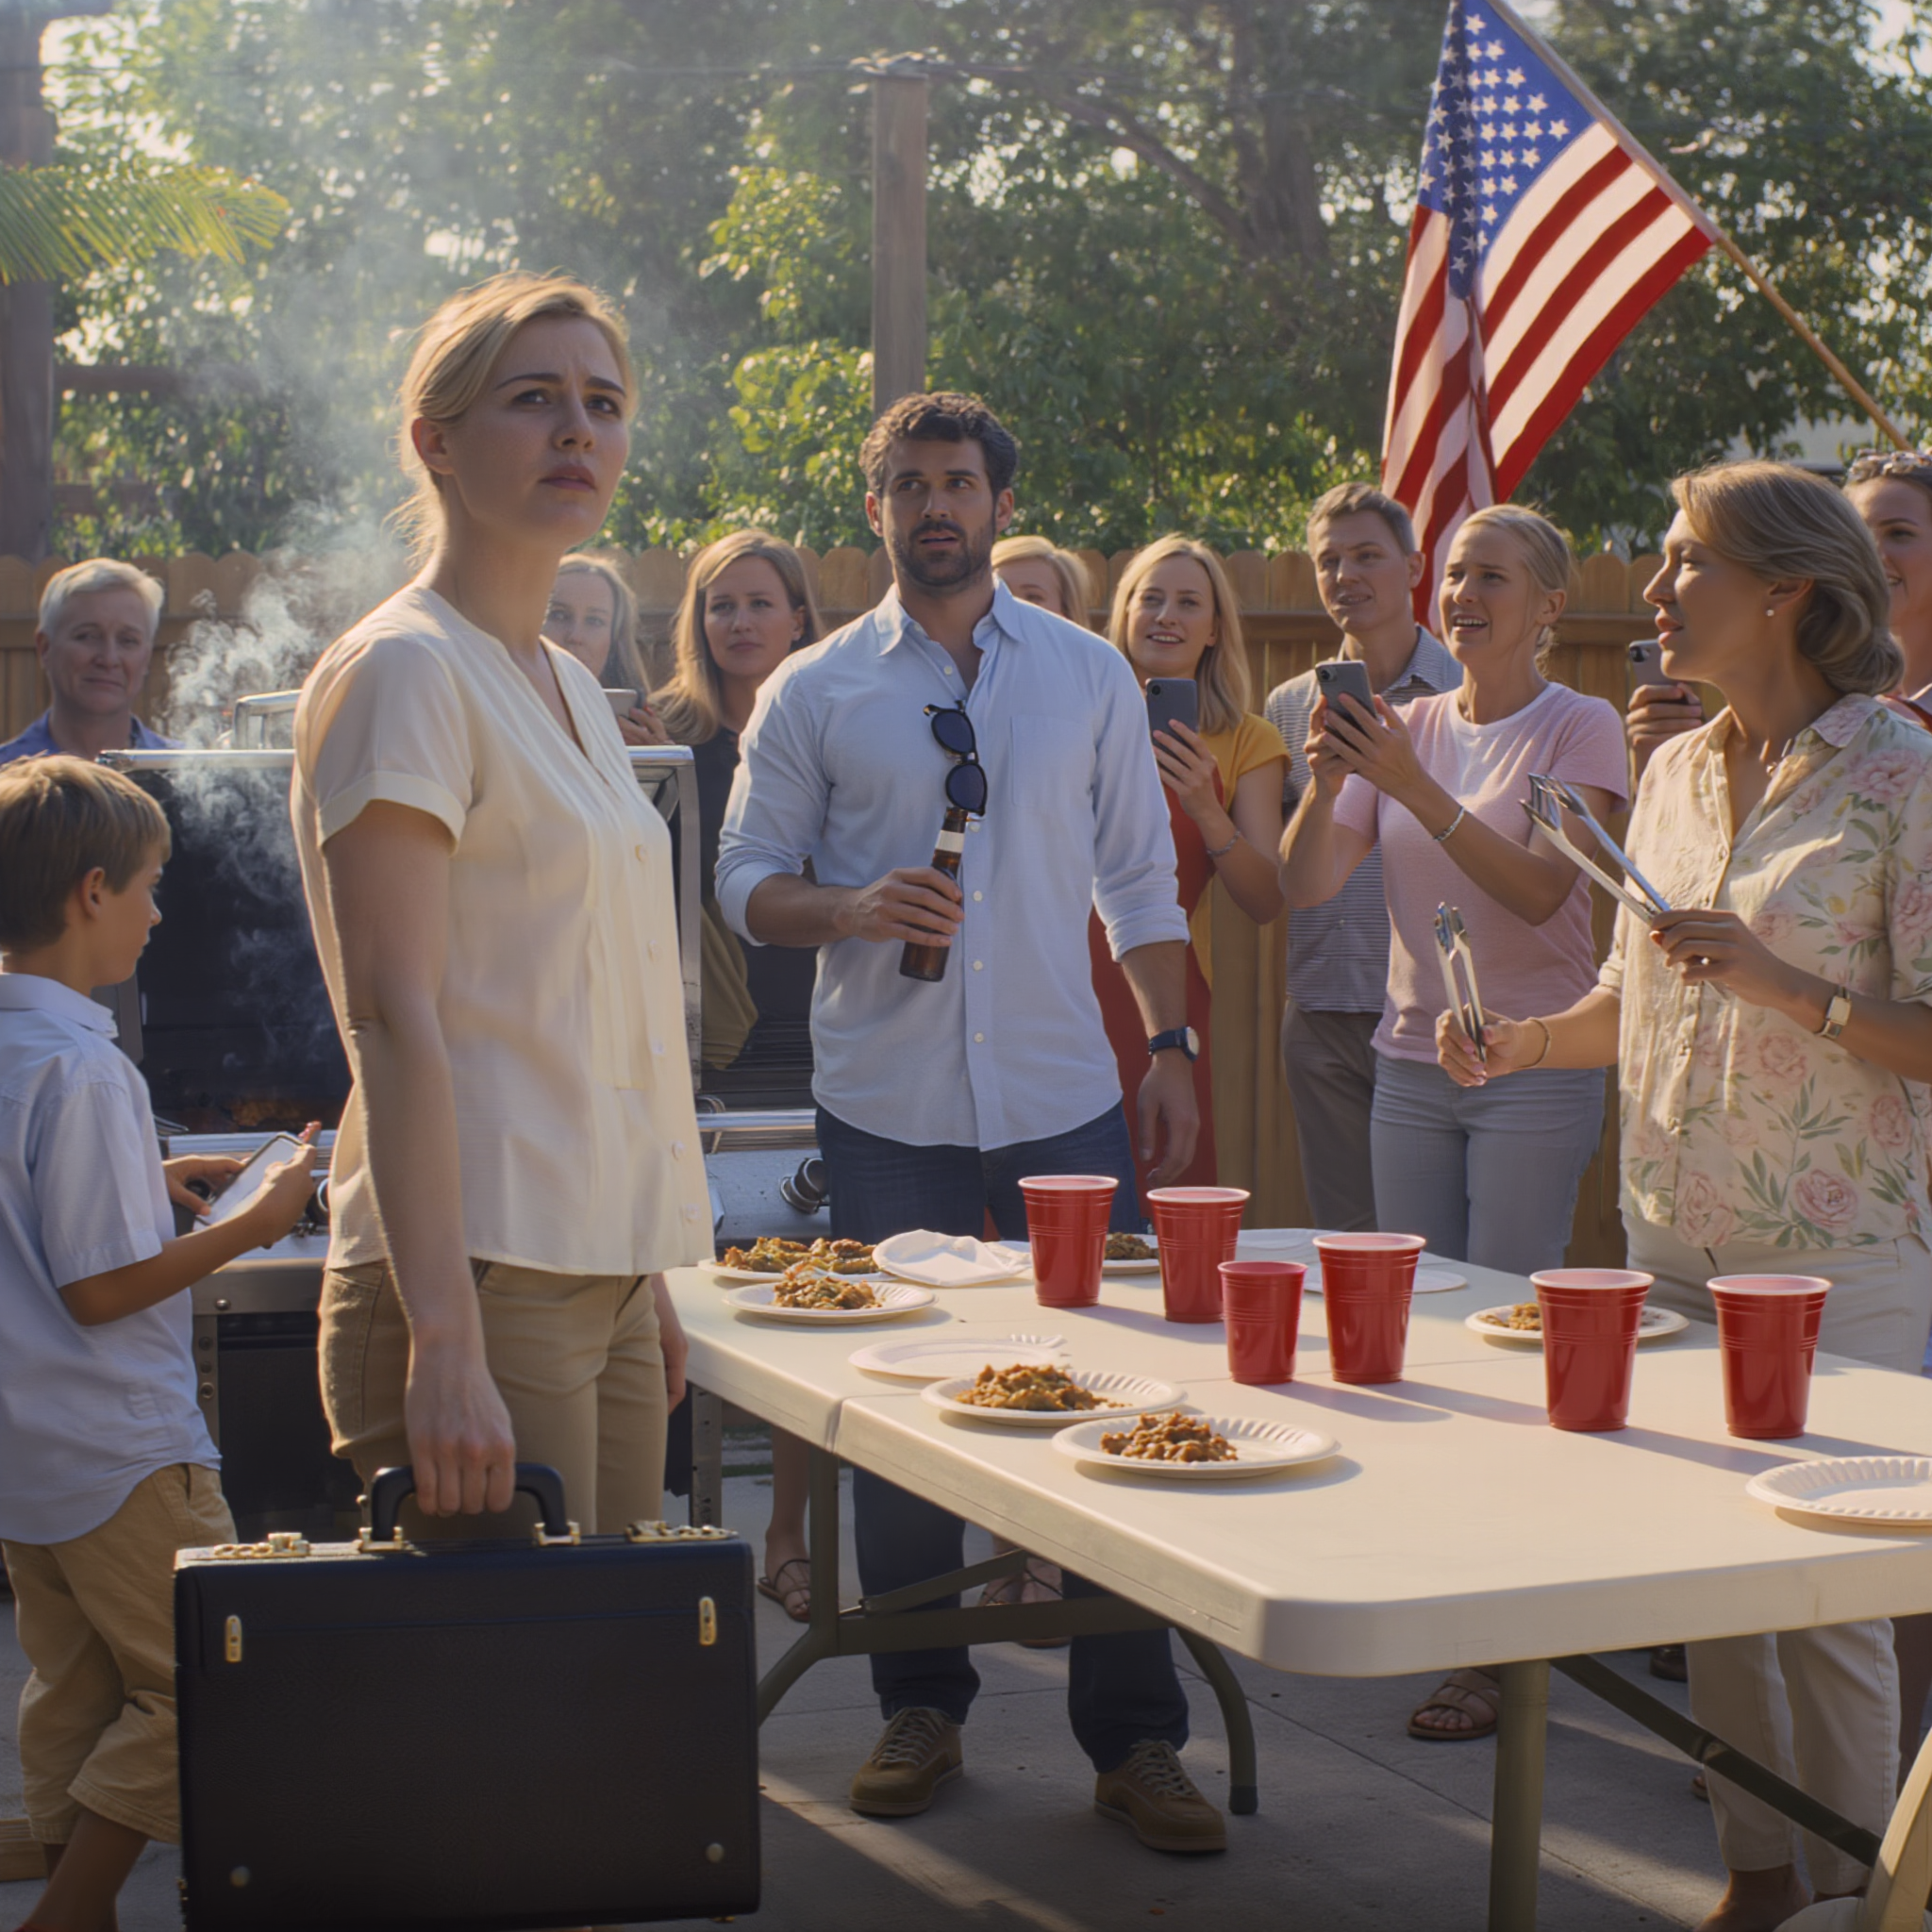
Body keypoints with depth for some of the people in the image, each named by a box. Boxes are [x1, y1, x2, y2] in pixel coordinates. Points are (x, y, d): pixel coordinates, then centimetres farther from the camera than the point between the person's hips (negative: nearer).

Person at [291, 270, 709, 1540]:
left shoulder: (572, 688, 17)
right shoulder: (403, 672, -10)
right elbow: (395, 1020, -18)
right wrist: (447, 1344, -25)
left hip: (599, 1275, 8)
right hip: (481, 1282, -8)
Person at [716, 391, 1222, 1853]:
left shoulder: (1090, 676, 9)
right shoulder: (815, 691, 5)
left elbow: (1140, 878, 11)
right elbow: (750, 879, 4)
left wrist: (1171, 1044, 3)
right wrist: (854, 908, -15)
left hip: (1063, 1099, 0)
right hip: (887, 1111, 0)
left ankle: (1133, 1734, 7)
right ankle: (922, 1711, 21)